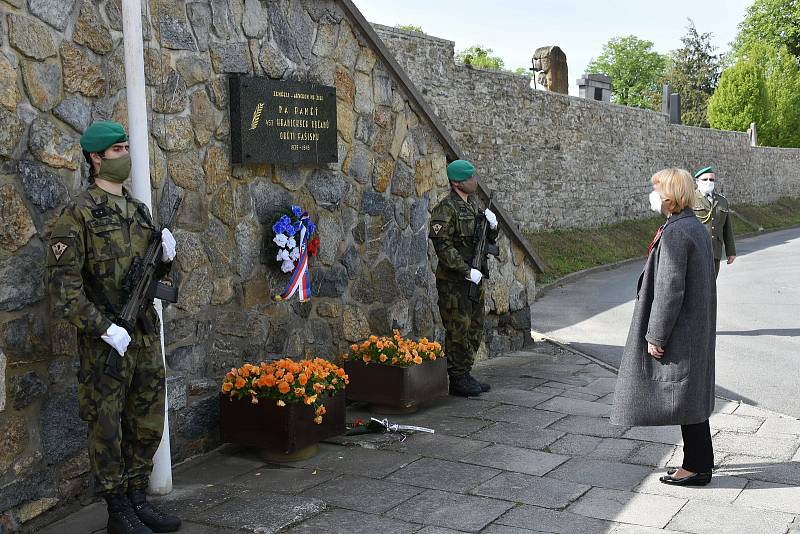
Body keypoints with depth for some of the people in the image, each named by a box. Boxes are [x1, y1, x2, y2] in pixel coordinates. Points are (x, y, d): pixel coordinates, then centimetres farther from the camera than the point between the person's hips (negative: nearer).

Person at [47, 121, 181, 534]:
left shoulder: (137, 210, 11)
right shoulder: (78, 215, -10)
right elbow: (64, 286, -16)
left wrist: (166, 255, -2)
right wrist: (106, 329, -21)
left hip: (146, 336, 7)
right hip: (105, 342, -7)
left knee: (147, 426, 13)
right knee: (108, 430, 4)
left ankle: (137, 501, 28)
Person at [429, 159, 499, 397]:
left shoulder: (474, 204, 13)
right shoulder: (446, 209, -13)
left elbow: (490, 240, 20)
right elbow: (443, 246, -20)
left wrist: (492, 225, -2)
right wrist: (467, 271, -21)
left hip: (473, 279, 9)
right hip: (454, 281, -9)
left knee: (474, 330, 14)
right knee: (458, 332, -3)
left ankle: (466, 375, 24)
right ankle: (457, 381, 5)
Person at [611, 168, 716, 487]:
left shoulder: (674, 234, -21)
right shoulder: (696, 228, 9)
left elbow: (670, 289, -23)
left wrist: (655, 334, -17)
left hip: (679, 329, -10)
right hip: (697, 326, 10)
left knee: (684, 397, 1)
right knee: (692, 394, 18)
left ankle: (696, 468, 11)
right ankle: (700, 460, 29)